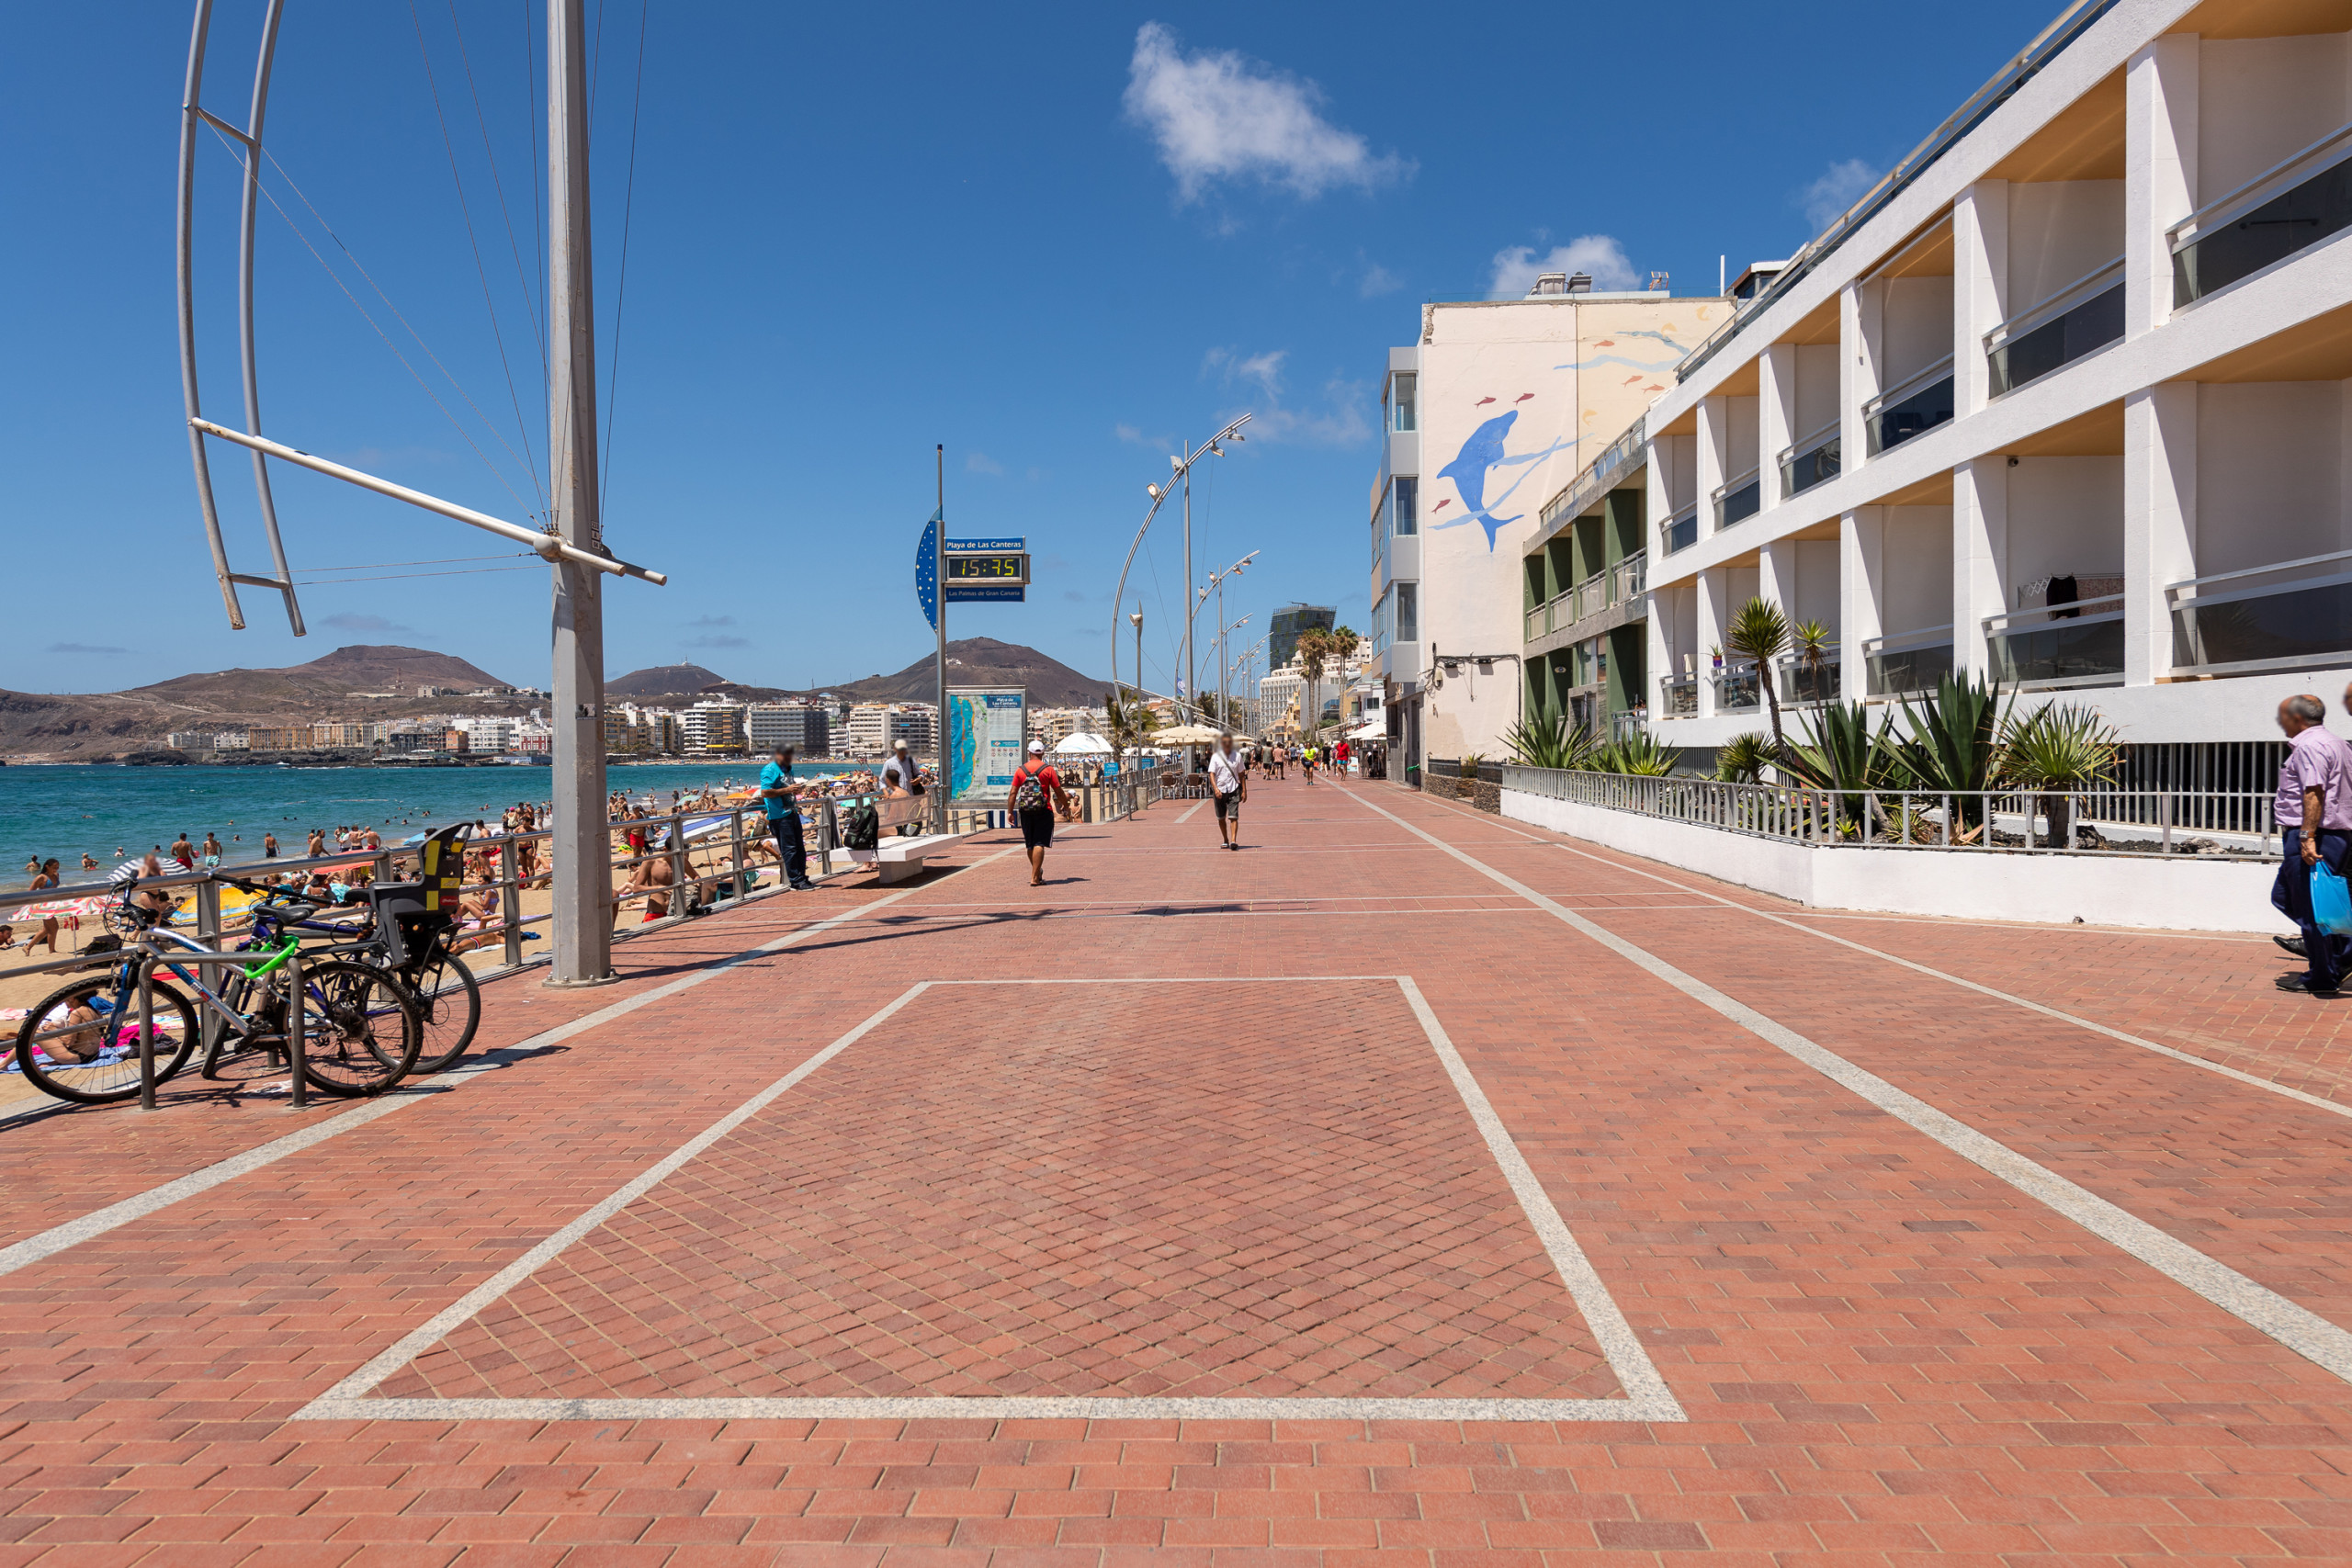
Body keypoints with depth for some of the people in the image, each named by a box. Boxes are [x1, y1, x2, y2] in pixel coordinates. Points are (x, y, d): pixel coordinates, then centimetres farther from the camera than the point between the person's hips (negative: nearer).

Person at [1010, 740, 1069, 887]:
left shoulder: (1020, 770, 3)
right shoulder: (1048, 770, -4)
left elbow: (1013, 792, 1)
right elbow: (1058, 791, -1)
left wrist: (1010, 811, 6)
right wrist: (1066, 805, 15)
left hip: (1025, 811, 3)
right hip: (1043, 811, -3)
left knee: (1030, 845, 15)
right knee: (1039, 844, -4)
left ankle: (1037, 872, 30)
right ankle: (1035, 878, -10)